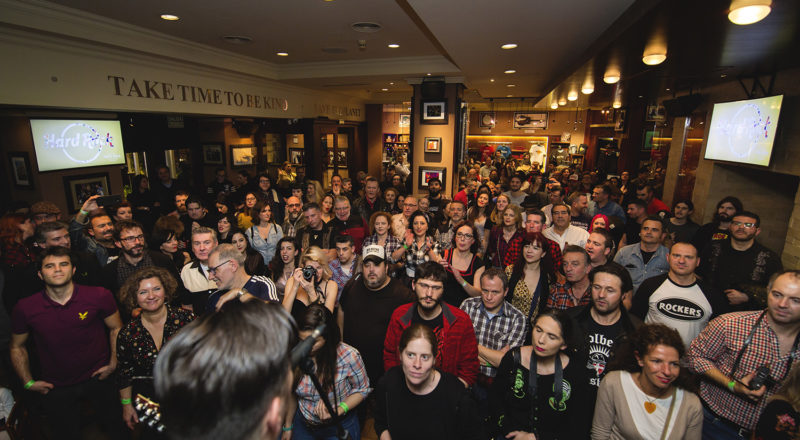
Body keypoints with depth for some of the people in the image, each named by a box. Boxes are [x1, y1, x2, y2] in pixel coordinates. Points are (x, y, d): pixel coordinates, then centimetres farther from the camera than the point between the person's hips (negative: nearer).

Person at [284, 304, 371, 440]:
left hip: (339, 426, -2)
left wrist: (338, 410, -25)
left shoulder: (348, 356, -28)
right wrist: (288, 427, 7)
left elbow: (362, 389, -12)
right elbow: (291, 394, -1)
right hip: (303, 424, 3)